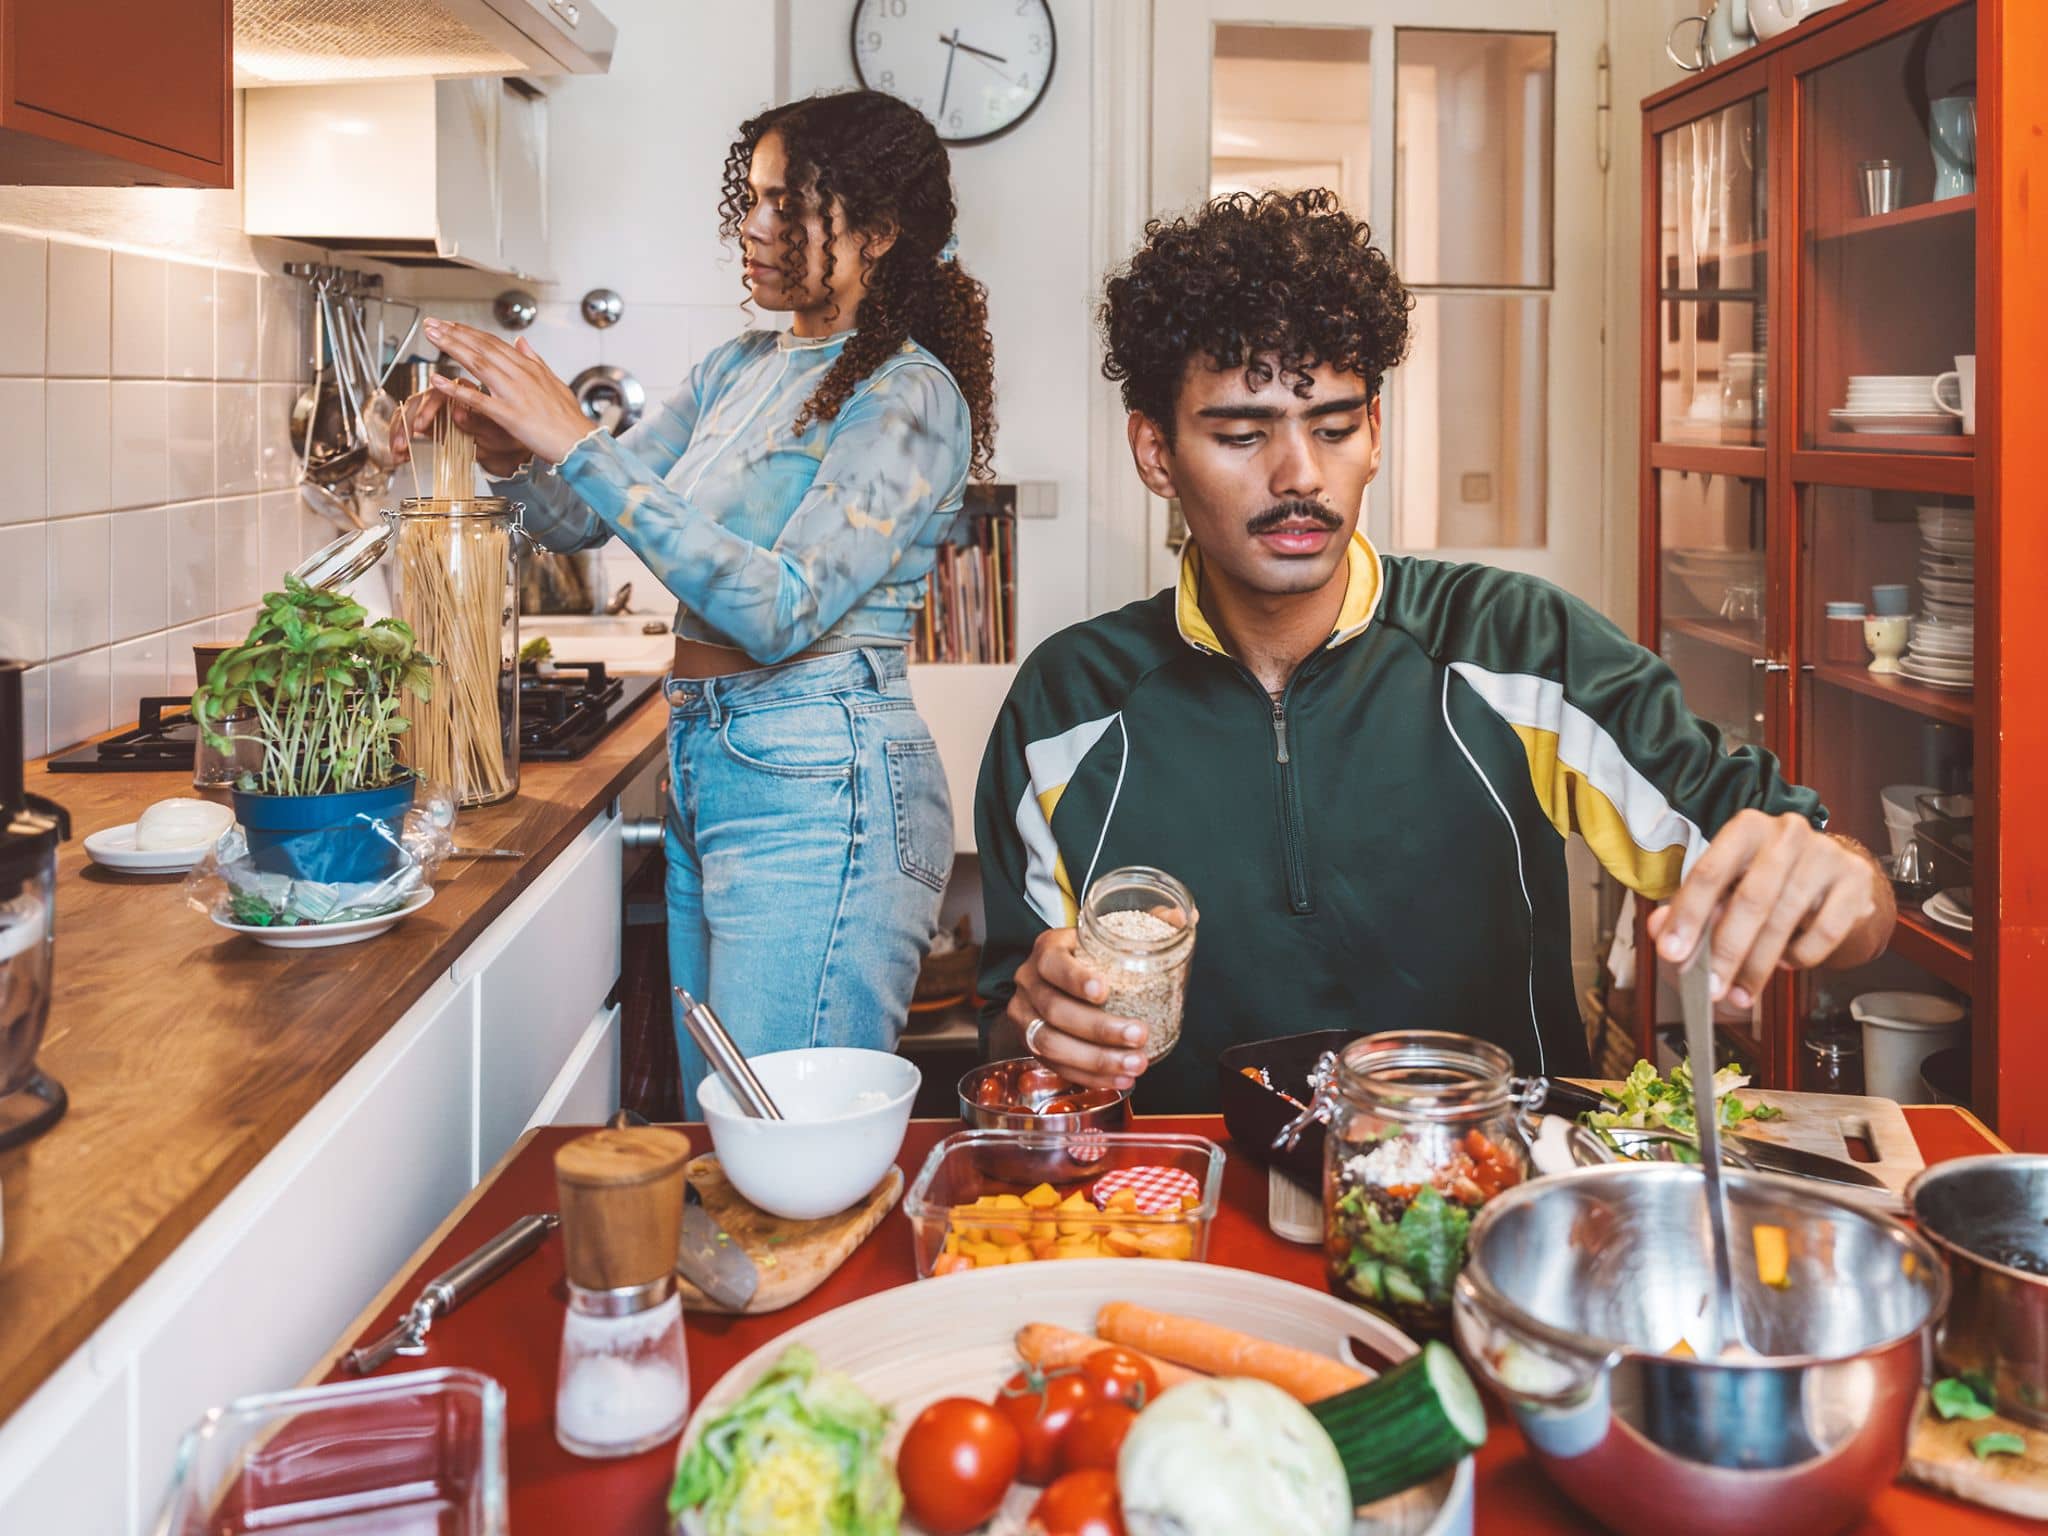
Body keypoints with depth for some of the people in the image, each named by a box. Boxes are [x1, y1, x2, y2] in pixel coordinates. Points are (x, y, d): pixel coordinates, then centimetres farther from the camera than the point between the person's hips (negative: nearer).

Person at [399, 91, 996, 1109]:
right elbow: (578, 522, 17)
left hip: (817, 794, -8)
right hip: (704, 770, 8)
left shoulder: (910, 396, -11)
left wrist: (577, 444, -24)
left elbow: (782, 610, -24)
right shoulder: (739, 369, 13)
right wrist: (507, 448, -6)